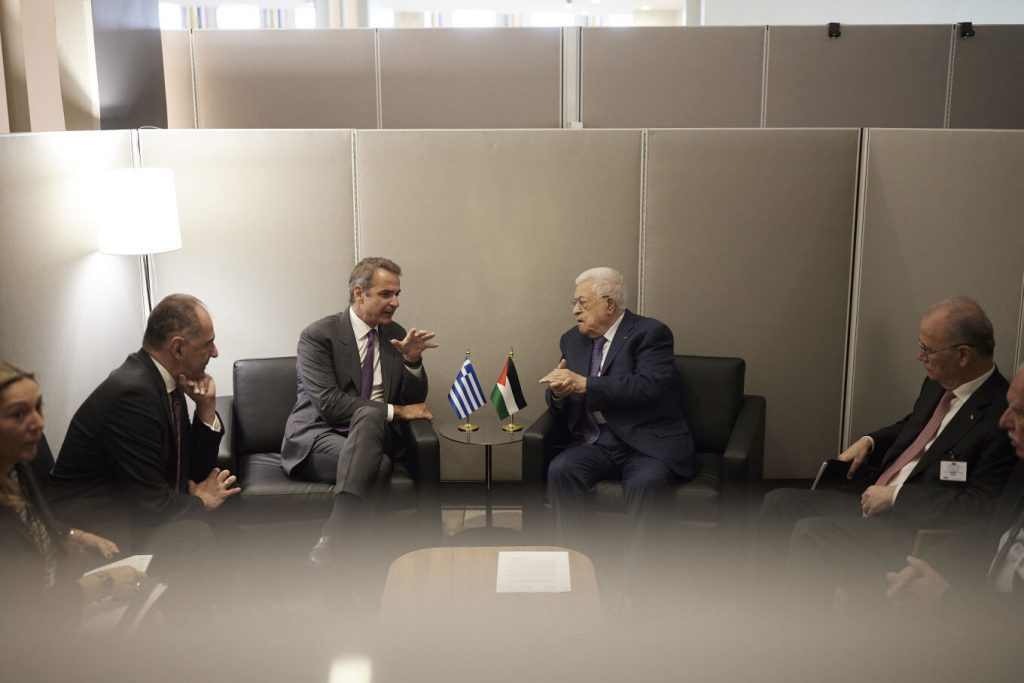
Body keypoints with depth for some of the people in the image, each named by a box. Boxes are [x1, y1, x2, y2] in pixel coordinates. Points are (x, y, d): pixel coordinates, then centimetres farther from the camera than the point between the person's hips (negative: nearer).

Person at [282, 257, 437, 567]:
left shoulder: (396, 335, 10)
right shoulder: (318, 335, -6)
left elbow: (414, 400, 11)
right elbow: (329, 404, -16)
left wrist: (412, 360, -8)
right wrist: (394, 411, -16)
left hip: (371, 434, 4)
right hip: (317, 438, -4)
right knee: (377, 463, -34)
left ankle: (327, 553, -38)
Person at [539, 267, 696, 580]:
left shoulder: (650, 333, -5)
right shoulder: (572, 340, 14)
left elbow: (648, 387, -22)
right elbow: (559, 409, 15)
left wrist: (584, 384, -25)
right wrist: (558, 392, -11)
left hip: (648, 444, -5)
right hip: (597, 444, 5)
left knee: (646, 483, -34)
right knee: (560, 470, -24)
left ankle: (632, 580, -22)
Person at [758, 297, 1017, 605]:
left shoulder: (1002, 414, -21)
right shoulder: (937, 383, 5)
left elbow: (978, 507, -23)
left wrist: (895, 495, -19)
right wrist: (869, 441, 7)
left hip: (916, 527, -9)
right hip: (873, 498, 9)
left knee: (809, 533, -24)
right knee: (779, 503, 4)